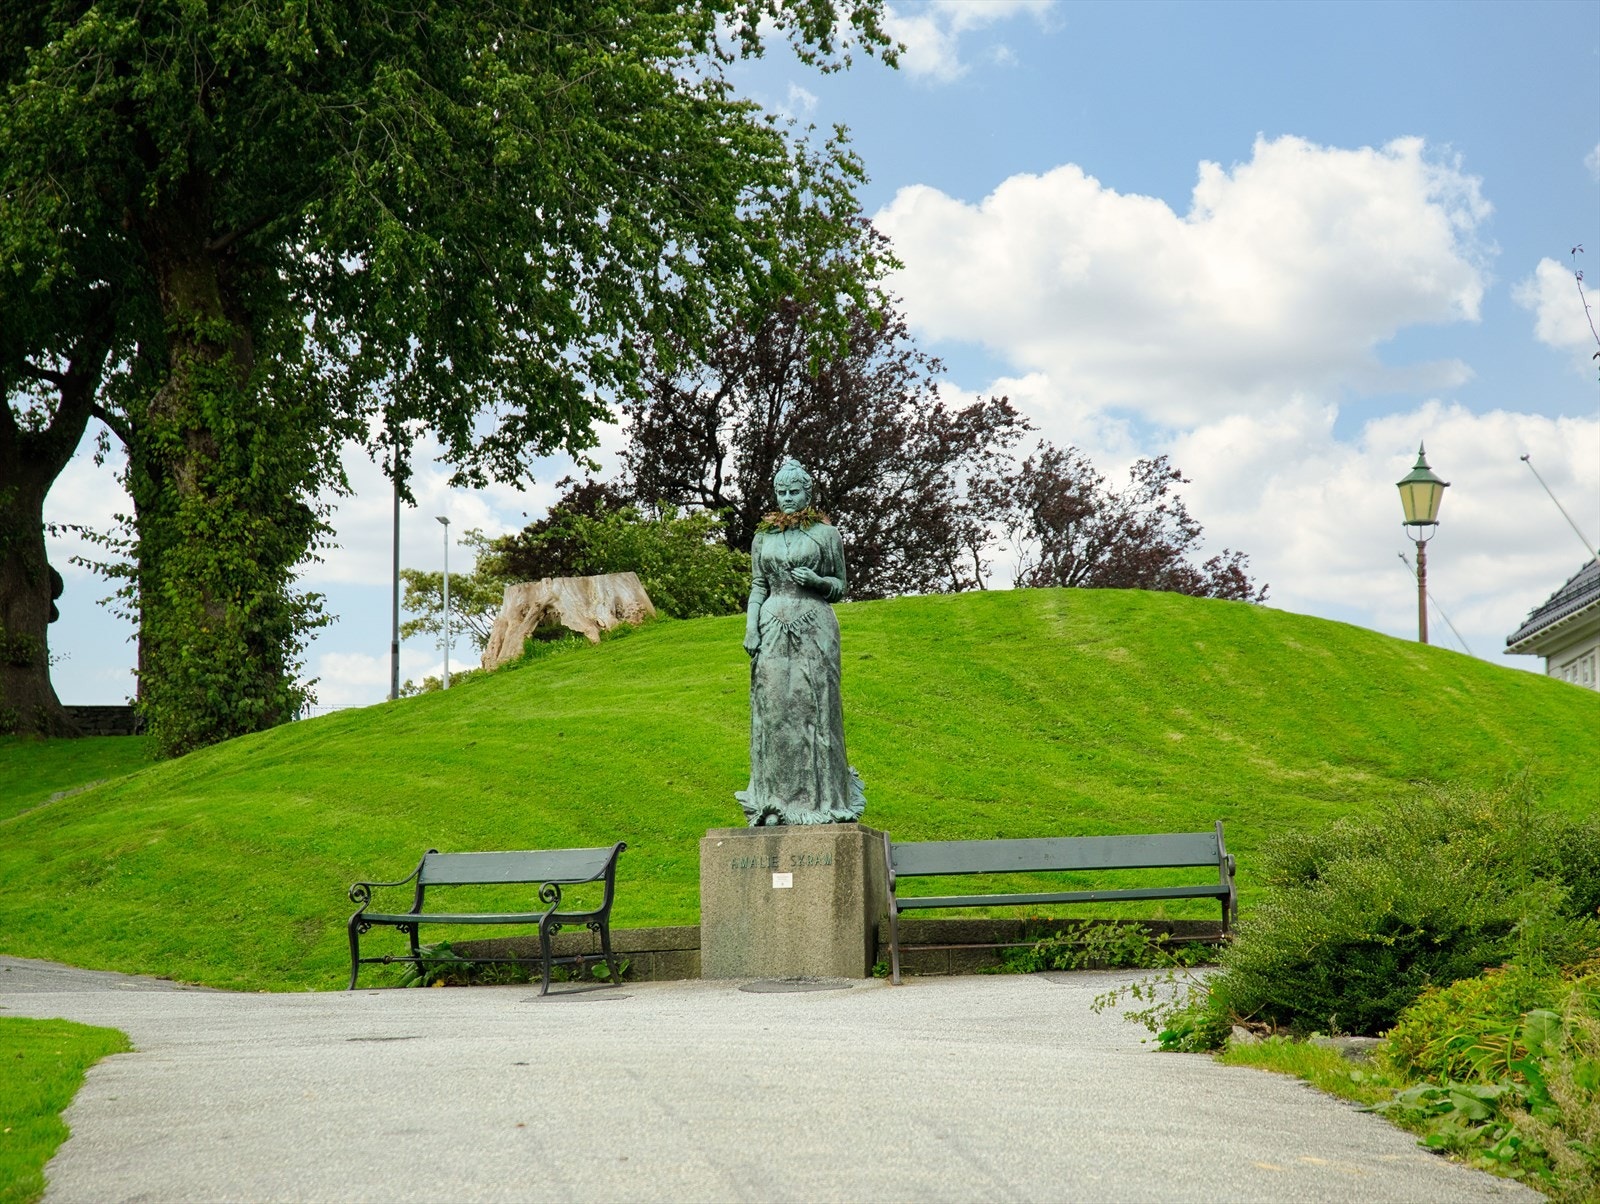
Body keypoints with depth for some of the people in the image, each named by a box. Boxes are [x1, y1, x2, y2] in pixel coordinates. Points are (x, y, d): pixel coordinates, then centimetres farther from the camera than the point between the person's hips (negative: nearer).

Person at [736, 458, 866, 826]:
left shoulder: (825, 533, 4)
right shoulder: (763, 536, 11)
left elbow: (840, 586, 8)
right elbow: (757, 587, 11)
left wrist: (816, 580, -13)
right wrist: (750, 627, -1)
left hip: (814, 626, -2)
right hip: (774, 627, 2)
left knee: (814, 708, -4)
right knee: (773, 708, -2)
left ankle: (820, 799, 3)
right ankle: (776, 800, 3)